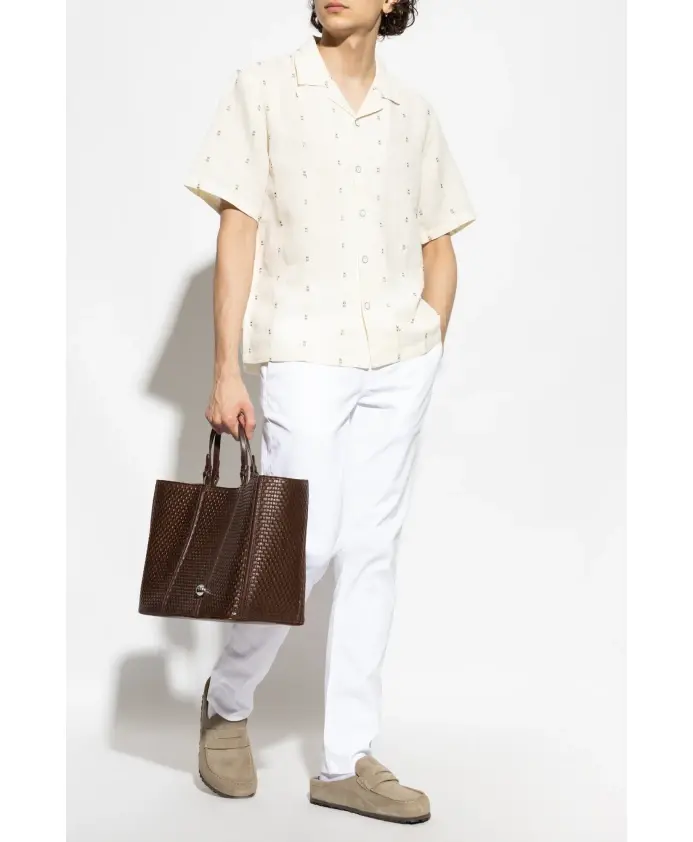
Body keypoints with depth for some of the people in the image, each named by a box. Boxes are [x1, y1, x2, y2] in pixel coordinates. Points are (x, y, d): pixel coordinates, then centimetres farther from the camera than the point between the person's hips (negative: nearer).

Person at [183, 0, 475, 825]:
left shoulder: (414, 112, 11)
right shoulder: (264, 87, 3)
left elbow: (439, 247, 16)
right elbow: (238, 231, -3)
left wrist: (428, 349, 4)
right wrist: (226, 370, -7)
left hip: (401, 362, 4)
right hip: (304, 354, -3)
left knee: (373, 549, 4)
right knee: (306, 543, -9)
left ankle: (345, 762, 13)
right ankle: (227, 701, 19)